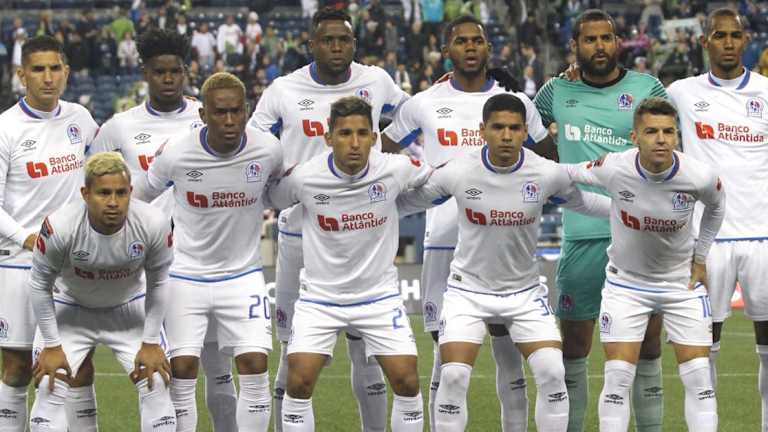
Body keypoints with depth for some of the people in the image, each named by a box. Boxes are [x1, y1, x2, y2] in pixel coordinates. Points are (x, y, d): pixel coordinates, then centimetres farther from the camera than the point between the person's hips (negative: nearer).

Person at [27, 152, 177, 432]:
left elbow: (158, 284, -9)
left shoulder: (154, 225, -28)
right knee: (50, 388, -13)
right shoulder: (59, 227, -32)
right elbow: (40, 285, -15)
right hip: (71, 309, -1)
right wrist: (52, 345, -12)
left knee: (156, 384, -8)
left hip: (129, 308, 1)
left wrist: (150, 343, -7)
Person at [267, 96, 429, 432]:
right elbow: (271, 199, 4)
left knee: (407, 381, -6)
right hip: (320, 297, -1)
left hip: (379, 294, 1)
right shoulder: (302, 177, -17)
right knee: (299, 382, -11)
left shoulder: (395, 169, -13)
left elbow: (438, 175, 7)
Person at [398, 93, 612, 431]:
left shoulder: (548, 173, -13)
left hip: (525, 292, 1)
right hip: (468, 288, -1)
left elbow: (580, 201, 8)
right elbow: (411, 198, 0)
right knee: (453, 377, -13)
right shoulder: (458, 172, -16)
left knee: (552, 372, -12)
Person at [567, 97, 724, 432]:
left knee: (699, 379, -3)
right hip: (626, 281, -1)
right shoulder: (613, 169, -24)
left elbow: (716, 206, 4)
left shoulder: (700, 177, -21)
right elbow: (569, 174, -2)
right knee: (618, 378, -5)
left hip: (682, 280, 1)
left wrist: (700, 258, 6)